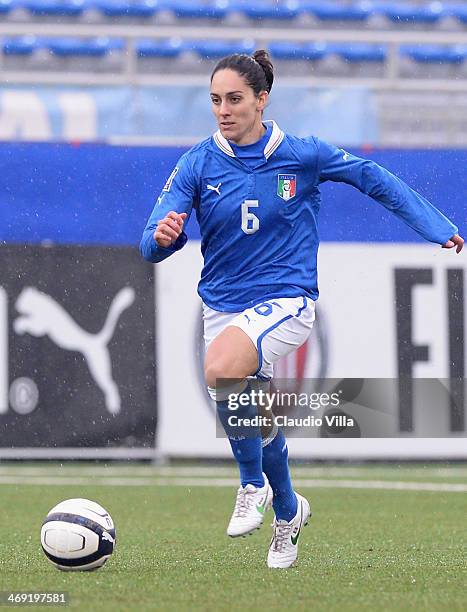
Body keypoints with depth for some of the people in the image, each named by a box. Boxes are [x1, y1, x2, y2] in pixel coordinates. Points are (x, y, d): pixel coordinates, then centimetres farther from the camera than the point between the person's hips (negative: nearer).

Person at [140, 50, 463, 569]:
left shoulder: (302, 155, -7)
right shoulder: (198, 164, -5)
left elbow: (373, 179, 7)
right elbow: (152, 247, -10)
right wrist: (162, 235, -35)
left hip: (285, 300, -4)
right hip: (222, 305, 4)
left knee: (220, 369, -33)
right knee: (258, 422, 10)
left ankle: (253, 483, -13)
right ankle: (287, 511, 38)